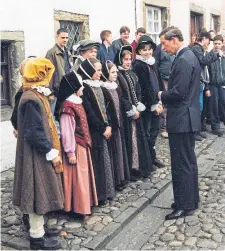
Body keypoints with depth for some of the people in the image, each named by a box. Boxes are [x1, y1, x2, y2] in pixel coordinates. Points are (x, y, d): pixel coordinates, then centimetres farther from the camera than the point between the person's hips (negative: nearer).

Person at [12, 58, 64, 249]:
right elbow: (34, 133, -25)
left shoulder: (37, 95, 9)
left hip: (41, 154, 10)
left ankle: (39, 227, 35)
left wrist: (52, 149, 14)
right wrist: (51, 152, -17)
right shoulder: (31, 100, -23)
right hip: (37, 156, -10)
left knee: (40, 193, 20)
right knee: (38, 194, 1)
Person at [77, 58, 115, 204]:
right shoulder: (84, 88, -15)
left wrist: (108, 125, 0)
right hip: (92, 132, -9)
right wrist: (102, 128, -14)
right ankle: (97, 195, 10)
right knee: (96, 162, -1)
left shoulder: (97, 86, 11)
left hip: (102, 130, 9)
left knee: (103, 160, 13)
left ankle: (104, 192, 25)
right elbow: (89, 113, -19)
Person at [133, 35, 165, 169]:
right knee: (146, 132, 2)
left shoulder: (152, 63, 11)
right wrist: (154, 104, -13)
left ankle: (153, 156, 26)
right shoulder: (138, 65, -12)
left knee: (155, 130, 13)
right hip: (146, 104, -7)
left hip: (155, 103, 7)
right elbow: (144, 87, -15)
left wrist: (159, 102, 6)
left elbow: (157, 83, 12)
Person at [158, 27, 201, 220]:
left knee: (182, 164, -2)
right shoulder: (189, 56, 13)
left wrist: (162, 95, -8)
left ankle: (185, 205, 8)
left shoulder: (183, 60, -18)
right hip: (187, 117, 11)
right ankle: (191, 199, 29)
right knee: (188, 161, 17)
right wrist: (167, 96, 8)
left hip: (181, 119, -11)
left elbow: (179, 92, -24)